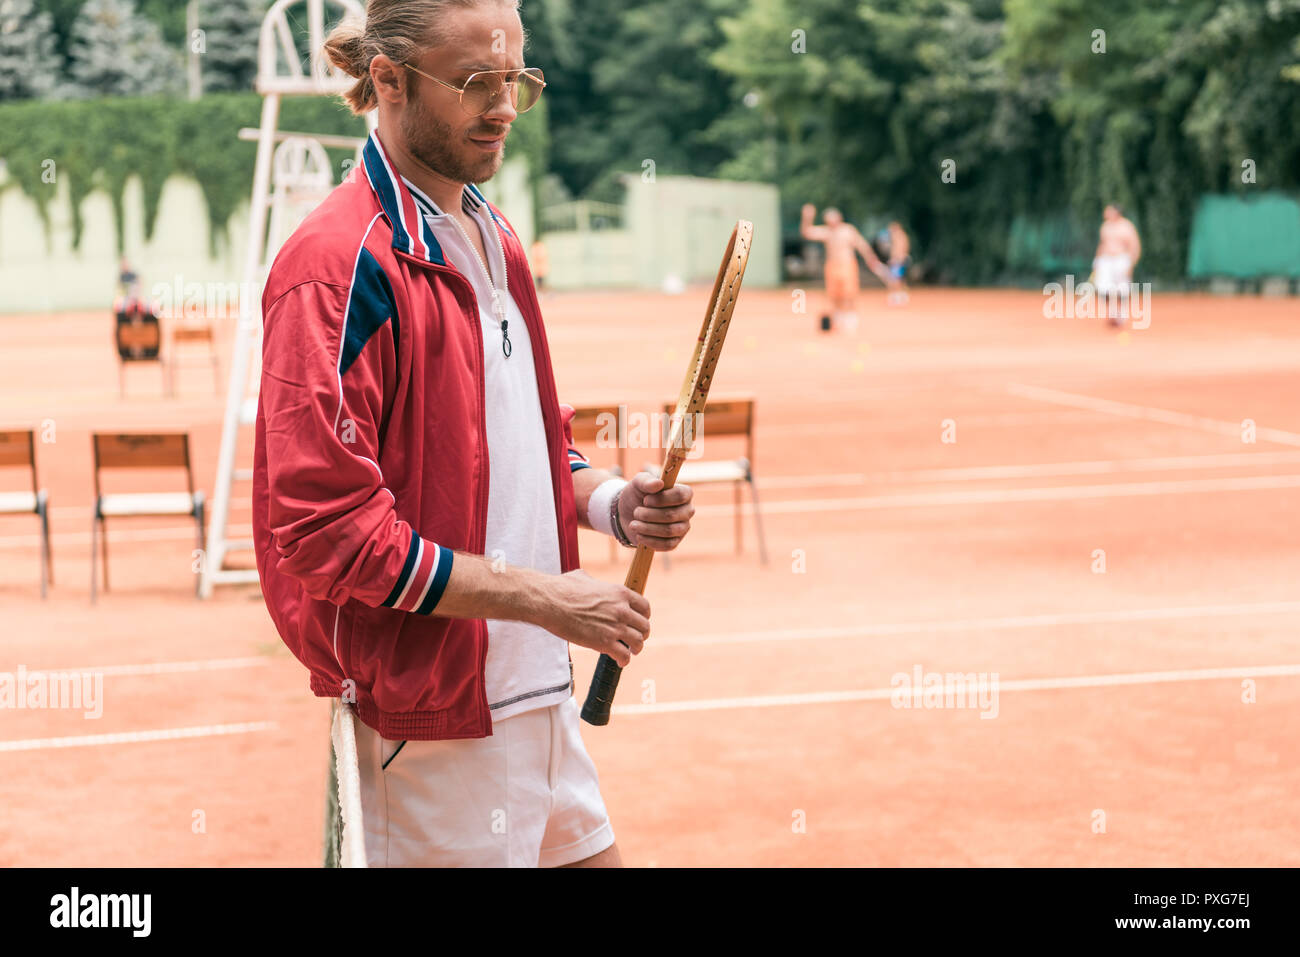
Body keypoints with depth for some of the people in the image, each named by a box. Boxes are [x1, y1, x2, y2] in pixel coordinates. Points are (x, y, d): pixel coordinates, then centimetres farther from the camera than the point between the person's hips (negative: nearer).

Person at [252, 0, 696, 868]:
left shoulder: (494, 238, 13)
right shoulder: (341, 266, -17)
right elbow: (324, 528, -22)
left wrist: (611, 505, 2)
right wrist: (540, 595, -19)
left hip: (540, 694, 9)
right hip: (432, 725, -8)